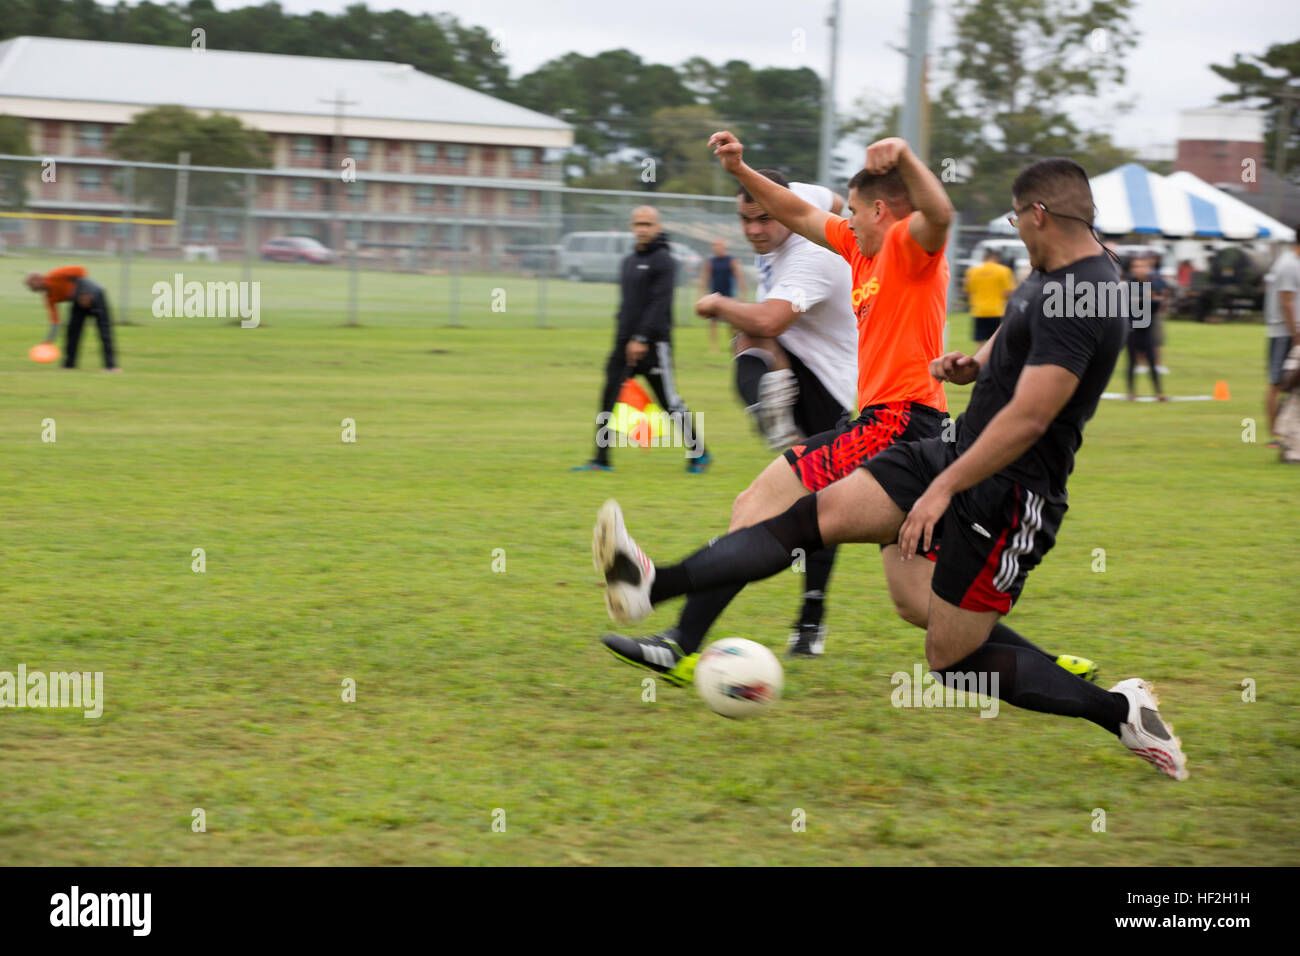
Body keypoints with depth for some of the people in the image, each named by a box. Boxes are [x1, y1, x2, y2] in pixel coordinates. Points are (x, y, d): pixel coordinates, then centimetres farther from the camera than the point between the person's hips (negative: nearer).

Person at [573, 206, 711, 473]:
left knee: (670, 402, -2)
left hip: (653, 343, -7)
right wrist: (622, 338, 18)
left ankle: (699, 455, 11)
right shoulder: (629, 261, 17)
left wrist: (641, 338, -22)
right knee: (610, 399, -1)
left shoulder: (663, 260, -8)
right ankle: (601, 459, 1)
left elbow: (660, 303, -16)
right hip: (625, 342, 7)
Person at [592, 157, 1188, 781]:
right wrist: (972, 364, 7)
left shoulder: (1079, 297, -22)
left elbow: (1028, 420, -26)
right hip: (960, 449, 10)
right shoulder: (1051, 274, 10)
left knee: (951, 660, -3)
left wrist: (944, 488, -22)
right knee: (817, 513, -3)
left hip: (1007, 494, -10)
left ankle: (1122, 711, 8)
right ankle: (653, 586, -11)